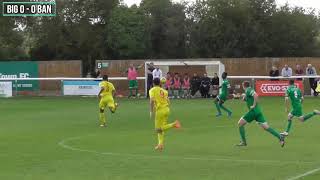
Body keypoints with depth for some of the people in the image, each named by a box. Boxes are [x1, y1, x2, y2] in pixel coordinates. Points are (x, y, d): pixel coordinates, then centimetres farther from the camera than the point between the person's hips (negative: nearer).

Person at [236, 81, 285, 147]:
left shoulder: (248, 90, -7)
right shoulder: (248, 90, 20)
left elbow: (256, 95, -26)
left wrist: (254, 105, -19)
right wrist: (244, 97, 15)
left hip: (253, 111, -9)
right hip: (257, 111, 9)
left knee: (240, 123, 3)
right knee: (266, 127, 1)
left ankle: (243, 142, 5)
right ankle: (280, 137, -11)